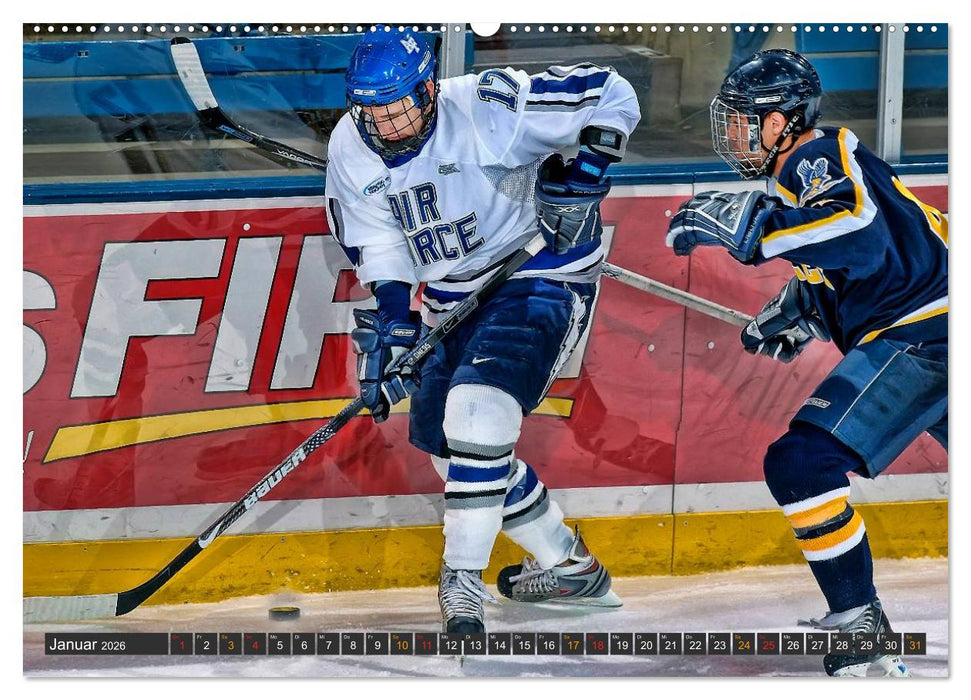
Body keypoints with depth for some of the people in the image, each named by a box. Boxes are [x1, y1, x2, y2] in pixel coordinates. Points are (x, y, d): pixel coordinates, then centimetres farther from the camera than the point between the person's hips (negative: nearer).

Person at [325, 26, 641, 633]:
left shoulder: (487, 109, -24)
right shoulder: (352, 149, -7)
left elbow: (612, 98, -18)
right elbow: (376, 245, 1)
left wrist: (580, 177, -25)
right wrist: (389, 322, -12)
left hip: (541, 275, -8)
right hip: (452, 297, 8)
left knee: (479, 401, -28)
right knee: (442, 438, 10)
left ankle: (463, 579, -25)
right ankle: (570, 566, 27)